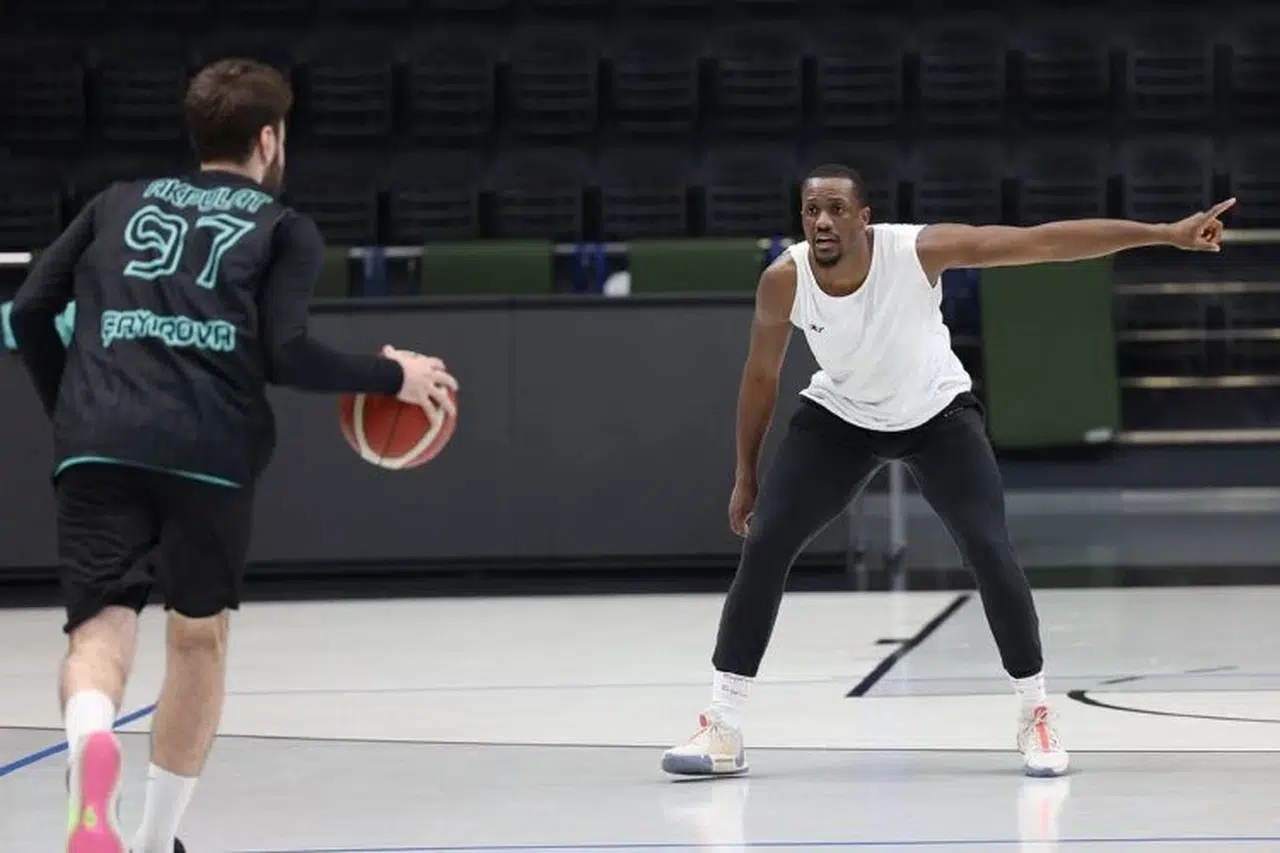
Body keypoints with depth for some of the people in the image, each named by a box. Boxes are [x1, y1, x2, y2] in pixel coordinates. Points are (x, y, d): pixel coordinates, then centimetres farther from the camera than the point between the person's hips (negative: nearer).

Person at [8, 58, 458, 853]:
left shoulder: (119, 204, 25)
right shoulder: (285, 229, 15)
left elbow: (30, 312, 19)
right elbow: (287, 353, 0)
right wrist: (392, 377, 14)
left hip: (98, 447, 1)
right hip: (210, 451, -1)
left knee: (101, 630, -6)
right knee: (199, 638, 20)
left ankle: (91, 746, -42)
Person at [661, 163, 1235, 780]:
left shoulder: (917, 249, -31)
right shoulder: (784, 281, -25)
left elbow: (1044, 242, -32)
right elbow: (761, 374, -6)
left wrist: (1168, 235, -35)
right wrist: (745, 475, 1)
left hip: (936, 412, -1)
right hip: (839, 417, 1)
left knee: (990, 552, -14)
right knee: (763, 547, -12)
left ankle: (1035, 715, 5)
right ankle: (722, 728, -5)